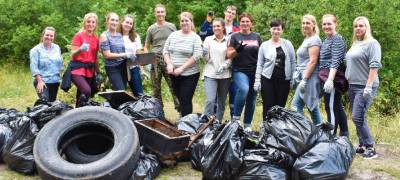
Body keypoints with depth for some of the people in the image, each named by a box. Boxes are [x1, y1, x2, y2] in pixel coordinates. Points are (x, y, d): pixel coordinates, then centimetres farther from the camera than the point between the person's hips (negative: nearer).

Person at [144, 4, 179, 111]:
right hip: (155, 60, 1)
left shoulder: (172, 27, 6)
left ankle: (180, 109, -2)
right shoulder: (151, 29, 8)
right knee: (156, 88, 7)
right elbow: (146, 47, 12)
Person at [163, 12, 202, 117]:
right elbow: (166, 51, 9)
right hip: (173, 74, 5)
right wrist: (169, 64, -8)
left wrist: (182, 68, -18)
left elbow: (197, 56, -14)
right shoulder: (173, 35, 8)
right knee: (180, 99, 13)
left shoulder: (195, 38, -5)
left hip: (189, 74, -4)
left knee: (185, 100, -5)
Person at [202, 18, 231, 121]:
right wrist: (205, 53, -15)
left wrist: (224, 66, -14)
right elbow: (206, 58, 6)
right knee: (210, 100, -15)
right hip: (210, 74, -1)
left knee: (221, 103, 9)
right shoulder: (208, 39, 8)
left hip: (224, 75, 1)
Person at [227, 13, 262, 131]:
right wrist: (237, 50, -22)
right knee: (243, 88, -32)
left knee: (251, 100, 6)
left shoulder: (257, 37, 12)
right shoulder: (235, 36, 3)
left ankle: (247, 125, 21)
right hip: (239, 71, -4)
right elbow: (229, 55, -2)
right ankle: (236, 117, -15)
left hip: (255, 72, 4)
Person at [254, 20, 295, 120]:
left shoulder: (288, 44, 7)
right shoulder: (264, 45, 6)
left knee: (281, 106, 4)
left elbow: (292, 62, 8)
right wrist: (257, 80, -1)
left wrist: (293, 78, 4)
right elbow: (259, 64, 6)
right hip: (268, 79, -1)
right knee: (268, 107, 0)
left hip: (284, 80, 1)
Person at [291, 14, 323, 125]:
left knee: (296, 105, -9)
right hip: (305, 77, 9)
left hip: (309, 77, -9)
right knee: (312, 107, 10)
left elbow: (313, 61, -17)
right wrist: (297, 73, 16)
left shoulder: (314, 40, -10)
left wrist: (304, 79, -20)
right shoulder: (306, 39, 18)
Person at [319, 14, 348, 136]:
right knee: (337, 107, 14)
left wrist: (330, 79, -29)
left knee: (331, 107, -9)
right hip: (327, 78, 10)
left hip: (333, 77, -10)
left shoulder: (337, 39, -10)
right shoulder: (326, 40, 18)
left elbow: (335, 61, -20)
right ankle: (344, 135, 23)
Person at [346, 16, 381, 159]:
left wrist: (369, 86, -22)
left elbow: (374, 66, -16)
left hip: (364, 86, -8)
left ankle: (370, 148, -5)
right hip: (352, 85, 8)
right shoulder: (355, 44, 17)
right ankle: (362, 145, 19)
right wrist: (348, 82, 18)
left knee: (358, 117, -13)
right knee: (357, 117, 11)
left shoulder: (372, 43, -8)